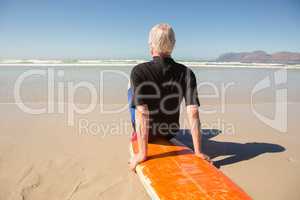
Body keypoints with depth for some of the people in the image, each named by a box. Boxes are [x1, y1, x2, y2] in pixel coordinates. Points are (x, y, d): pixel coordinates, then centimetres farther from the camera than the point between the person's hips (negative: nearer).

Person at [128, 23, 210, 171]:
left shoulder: (139, 71, -26)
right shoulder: (186, 73, -18)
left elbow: (141, 112, -32)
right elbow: (193, 113, -23)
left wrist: (142, 153, -27)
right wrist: (198, 151, -17)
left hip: (146, 133, -2)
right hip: (170, 134, 3)